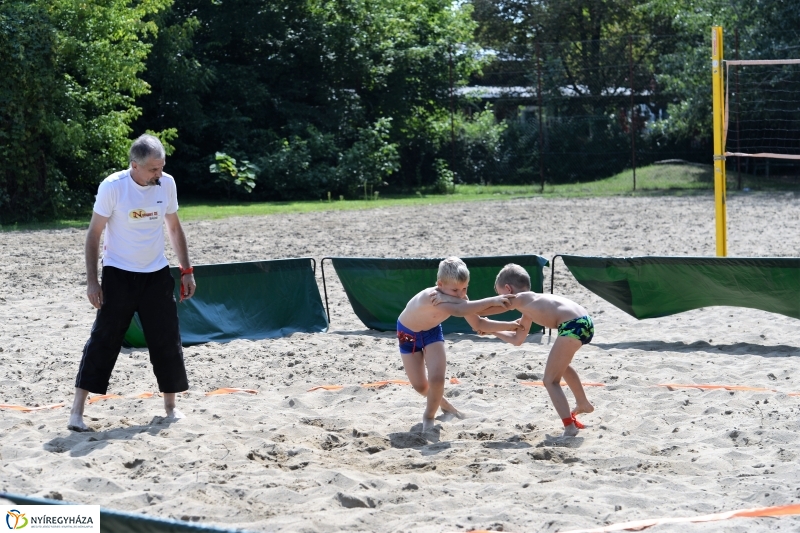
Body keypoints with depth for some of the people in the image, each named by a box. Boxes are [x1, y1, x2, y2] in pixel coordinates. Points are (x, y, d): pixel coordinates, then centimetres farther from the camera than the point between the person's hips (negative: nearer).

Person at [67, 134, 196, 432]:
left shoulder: (167, 184, -4)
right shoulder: (112, 187, -16)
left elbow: (174, 228, 10)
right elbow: (94, 234, -8)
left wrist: (187, 270, 8)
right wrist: (92, 280, -12)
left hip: (157, 275, 4)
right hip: (119, 275, -4)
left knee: (167, 341, 6)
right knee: (103, 340, -6)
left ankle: (170, 406, 21)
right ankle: (77, 411, -2)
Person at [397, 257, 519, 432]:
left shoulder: (459, 299, -22)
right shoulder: (431, 296, -44)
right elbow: (458, 311, -59)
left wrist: (507, 325, -25)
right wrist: (491, 301, -61)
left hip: (431, 331, 4)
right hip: (408, 333, -4)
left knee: (437, 378, -15)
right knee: (420, 386, 2)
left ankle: (429, 415, 12)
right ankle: (442, 403, 34)